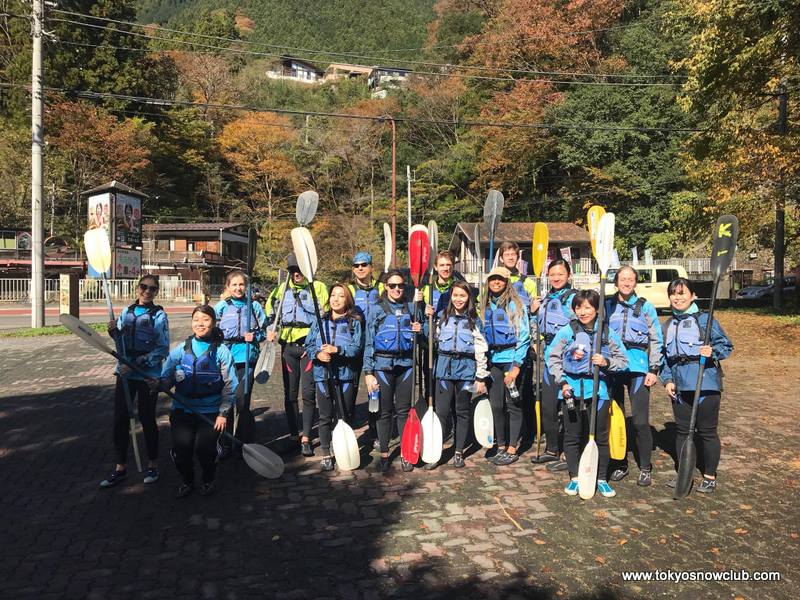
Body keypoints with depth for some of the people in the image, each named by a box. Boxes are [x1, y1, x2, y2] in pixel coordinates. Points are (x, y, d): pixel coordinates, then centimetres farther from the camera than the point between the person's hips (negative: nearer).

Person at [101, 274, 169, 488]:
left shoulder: (159, 315, -9)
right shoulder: (126, 311, 6)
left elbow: (162, 349, -13)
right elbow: (121, 344, 14)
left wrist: (136, 364, -20)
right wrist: (114, 331, -7)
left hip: (148, 375, -5)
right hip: (125, 373, 5)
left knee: (146, 418, 6)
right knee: (120, 419, 7)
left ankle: (152, 465, 24)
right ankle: (120, 467, 21)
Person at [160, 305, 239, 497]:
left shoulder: (222, 351, -1)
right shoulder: (180, 350, 6)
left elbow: (230, 385, -2)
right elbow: (166, 378, 3)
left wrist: (223, 413, -6)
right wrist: (158, 384, -20)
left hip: (211, 411, -2)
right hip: (183, 409, 2)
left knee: (204, 448, -15)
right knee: (180, 447, -11)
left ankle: (208, 480, 20)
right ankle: (186, 480, 22)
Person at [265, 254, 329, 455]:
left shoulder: (318, 287, -1)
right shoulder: (283, 288, 12)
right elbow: (271, 310, 24)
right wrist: (271, 330, 9)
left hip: (309, 345, -4)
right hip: (288, 346, 5)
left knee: (308, 393, -6)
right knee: (290, 393, 10)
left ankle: (306, 438, 0)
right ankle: (294, 434, 21)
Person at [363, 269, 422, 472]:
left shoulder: (411, 309, 9)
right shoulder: (377, 310, 2)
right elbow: (369, 343, 0)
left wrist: (419, 331, -6)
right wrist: (368, 372, -7)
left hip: (406, 364, 2)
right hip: (383, 364, -2)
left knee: (404, 410, 6)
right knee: (384, 411, 5)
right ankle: (384, 454, 16)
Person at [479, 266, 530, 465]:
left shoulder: (515, 304, -6)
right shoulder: (485, 305, 11)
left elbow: (523, 336, -9)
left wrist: (516, 366, -15)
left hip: (511, 359, -5)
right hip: (493, 359, 5)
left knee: (513, 404, 2)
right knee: (496, 405, 8)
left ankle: (512, 450, 10)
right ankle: (501, 447, 20)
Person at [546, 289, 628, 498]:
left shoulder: (608, 333, 3)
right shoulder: (567, 331, -1)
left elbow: (623, 361, 8)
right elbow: (553, 357, 1)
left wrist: (606, 362, -12)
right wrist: (562, 382, -7)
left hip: (598, 390, 0)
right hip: (572, 390, 0)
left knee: (600, 436, 6)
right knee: (572, 436, 9)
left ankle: (602, 479, 22)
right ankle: (575, 478, 23)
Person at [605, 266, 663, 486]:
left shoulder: (645, 307, 5)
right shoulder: (607, 306, 8)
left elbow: (656, 340, 5)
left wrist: (654, 370, -3)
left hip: (637, 366, -2)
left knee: (640, 420, -4)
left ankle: (645, 468, 11)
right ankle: (620, 464, 21)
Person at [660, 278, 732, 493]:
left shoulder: (705, 319, -6)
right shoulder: (668, 326, 11)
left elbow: (726, 345, -4)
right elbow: (664, 356, 16)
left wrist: (713, 352, -24)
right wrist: (667, 380, 6)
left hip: (705, 385, -5)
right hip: (679, 386, 5)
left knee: (707, 431, 5)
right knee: (682, 430, 14)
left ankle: (710, 477, 20)